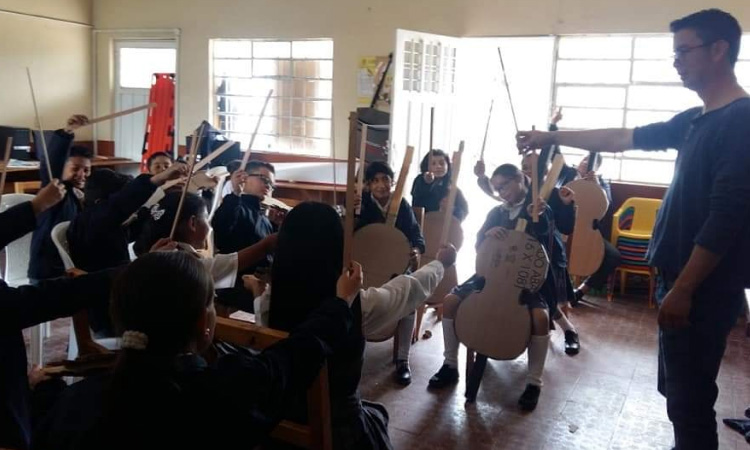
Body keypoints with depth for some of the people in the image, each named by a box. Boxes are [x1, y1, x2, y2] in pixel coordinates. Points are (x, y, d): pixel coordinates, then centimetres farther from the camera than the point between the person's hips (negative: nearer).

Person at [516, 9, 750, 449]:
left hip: (704, 288, -9)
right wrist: (552, 137, 20)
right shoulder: (695, 120, 12)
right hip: (682, 277, 9)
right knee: (678, 389, 20)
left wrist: (683, 289, -22)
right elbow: (620, 138, 19)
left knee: (689, 396, 1)